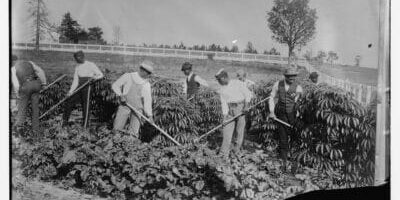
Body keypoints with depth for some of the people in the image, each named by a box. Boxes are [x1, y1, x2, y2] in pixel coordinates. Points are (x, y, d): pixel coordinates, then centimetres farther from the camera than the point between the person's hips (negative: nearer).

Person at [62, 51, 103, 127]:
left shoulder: (90, 65, -4)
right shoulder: (77, 67, 12)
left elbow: (101, 74, -3)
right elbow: (75, 80, 10)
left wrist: (94, 77, -24)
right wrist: (71, 91, -1)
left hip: (87, 87, -6)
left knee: (86, 106, -4)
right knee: (69, 102, 2)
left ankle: (84, 126, 3)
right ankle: (65, 121, 16)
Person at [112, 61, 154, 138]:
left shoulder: (147, 85, 3)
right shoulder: (128, 76, -1)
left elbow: (147, 100, -2)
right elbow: (115, 85, 3)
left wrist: (150, 115, -12)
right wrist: (121, 95, -14)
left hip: (137, 108, 1)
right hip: (125, 105, -1)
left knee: (134, 132, -6)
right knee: (117, 129, -2)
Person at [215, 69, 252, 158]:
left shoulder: (237, 83, -4)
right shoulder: (221, 90, 5)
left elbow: (248, 93, -2)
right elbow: (224, 103, 0)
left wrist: (246, 106, -11)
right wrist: (225, 116, -9)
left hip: (240, 107, -3)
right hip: (230, 110, 3)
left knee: (239, 130, 1)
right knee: (227, 130, -4)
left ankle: (237, 150, 16)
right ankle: (223, 153, -2)